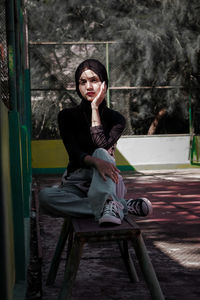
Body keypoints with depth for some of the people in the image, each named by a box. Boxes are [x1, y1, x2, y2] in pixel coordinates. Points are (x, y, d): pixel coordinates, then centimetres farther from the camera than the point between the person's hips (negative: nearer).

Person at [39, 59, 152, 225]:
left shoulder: (116, 119, 4)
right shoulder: (67, 116, 4)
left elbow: (102, 146, -16)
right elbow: (75, 153, -12)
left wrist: (95, 108, -10)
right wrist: (96, 162, -34)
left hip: (106, 182, -1)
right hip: (76, 185, 1)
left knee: (101, 153, -30)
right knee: (45, 196, -32)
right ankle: (124, 206, -33)